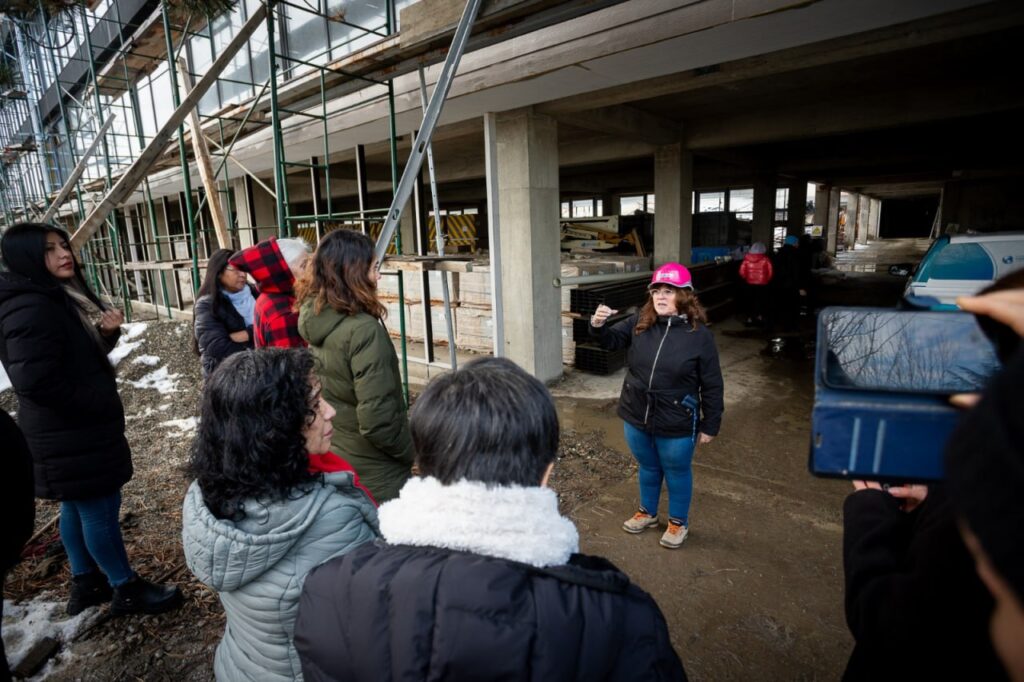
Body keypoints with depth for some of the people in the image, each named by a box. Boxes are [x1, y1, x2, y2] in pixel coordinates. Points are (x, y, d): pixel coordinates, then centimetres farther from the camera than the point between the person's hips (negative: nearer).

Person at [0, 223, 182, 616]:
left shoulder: (63, 296, 8)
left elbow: (86, 352, 16)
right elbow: (35, 380, -27)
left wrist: (108, 331, -5)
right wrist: (100, 404, -17)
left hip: (73, 429, 10)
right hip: (70, 436, -10)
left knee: (78, 508, 20)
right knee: (101, 510, 3)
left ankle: (85, 583, 37)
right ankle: (127, 589, 19)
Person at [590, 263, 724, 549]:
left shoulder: (700, 334, -15)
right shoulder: (640, 322, -6)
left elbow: (711, 385, -9)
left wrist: (710, 426, -6)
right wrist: (598, 325, -24)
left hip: (676, 424, -3)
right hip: (636, 416, 4)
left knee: (677, 472, 19)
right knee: (648, 467, 25)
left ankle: (678, 522, 42)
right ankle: (647, 512, 48)